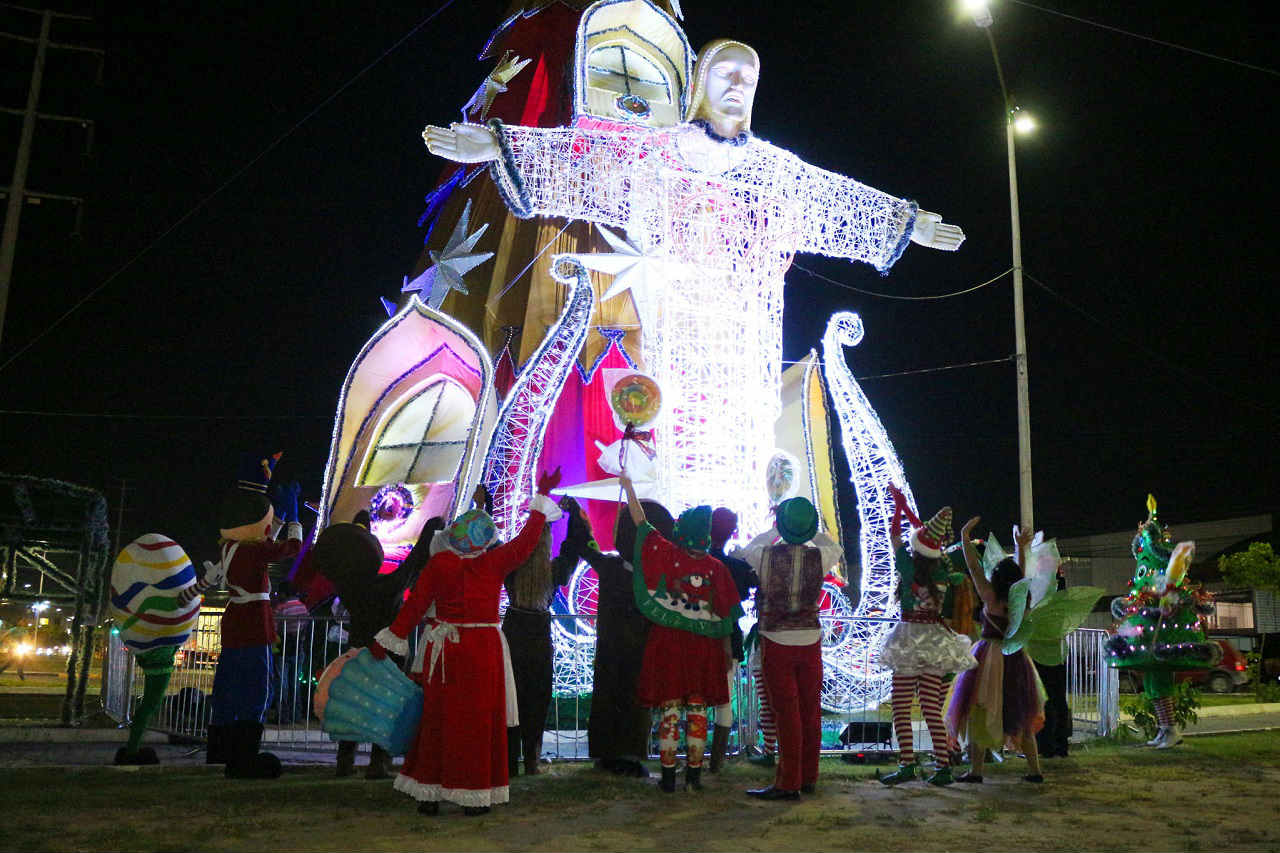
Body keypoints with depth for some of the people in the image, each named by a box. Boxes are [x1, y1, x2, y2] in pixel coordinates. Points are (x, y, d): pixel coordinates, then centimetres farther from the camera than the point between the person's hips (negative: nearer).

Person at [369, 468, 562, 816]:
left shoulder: (439, 563, -6)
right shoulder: (495, 562, -9)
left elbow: (415, 604, -4)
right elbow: (527, 539, 0)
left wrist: (388, 641, 4)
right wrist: (541, 498, 10)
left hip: (446, 650, 2)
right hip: (484, 649, -1)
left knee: (439, 719, 11)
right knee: (480, 720, 7)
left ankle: (429, 794, 16)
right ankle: (475, 795, 11)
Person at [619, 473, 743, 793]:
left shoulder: (666, 554, -8)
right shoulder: (716, 567, -3)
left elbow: (641, 524, 3)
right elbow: (726, 613, 1)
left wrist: (628, 487, 13)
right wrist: (726, 647, 12)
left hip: (668, 641, -1)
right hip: (704, 645, 1)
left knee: (670, 709, 4)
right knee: (697, 710, 9)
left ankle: (668, 776, 7)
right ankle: (694, 775, 13)